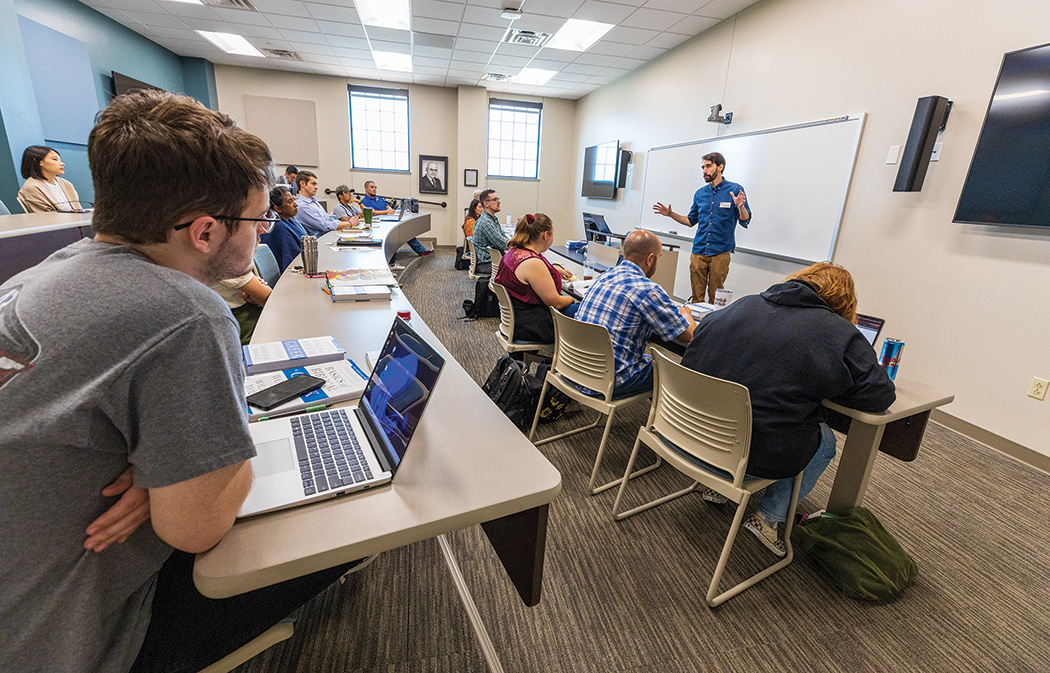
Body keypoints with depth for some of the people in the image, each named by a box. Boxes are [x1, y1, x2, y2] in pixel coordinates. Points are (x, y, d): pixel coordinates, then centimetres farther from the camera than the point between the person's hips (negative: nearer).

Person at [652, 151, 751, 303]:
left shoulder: (735, 190, -2)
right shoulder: (700, 193, 11)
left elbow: (745, 222, -5)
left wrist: (740, 207, -24)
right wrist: (671, 214, 9)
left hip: (720, 253, -3)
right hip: (698, 251, 3)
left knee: (715, 297, 3)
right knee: (696, 295, 6)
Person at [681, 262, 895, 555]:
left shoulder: (742, 304, 6)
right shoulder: (843, 336, -6)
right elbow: (880, 395, -2)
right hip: (755, 453, -5)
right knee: (825, 441, 24)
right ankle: (769, 518, 24)